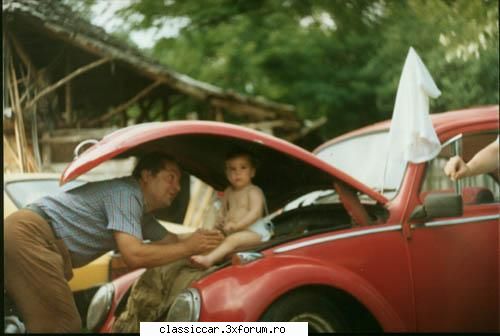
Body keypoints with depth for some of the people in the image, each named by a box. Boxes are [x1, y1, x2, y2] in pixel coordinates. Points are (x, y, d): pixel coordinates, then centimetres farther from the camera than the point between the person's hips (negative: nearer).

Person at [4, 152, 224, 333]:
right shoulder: (126, 193, -10)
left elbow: (171, 243, 24)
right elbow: (134, 256, -20)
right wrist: (189, 247, -10)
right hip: (30, 235, -11)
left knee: (48, 325, 14)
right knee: (62, 326, -11)